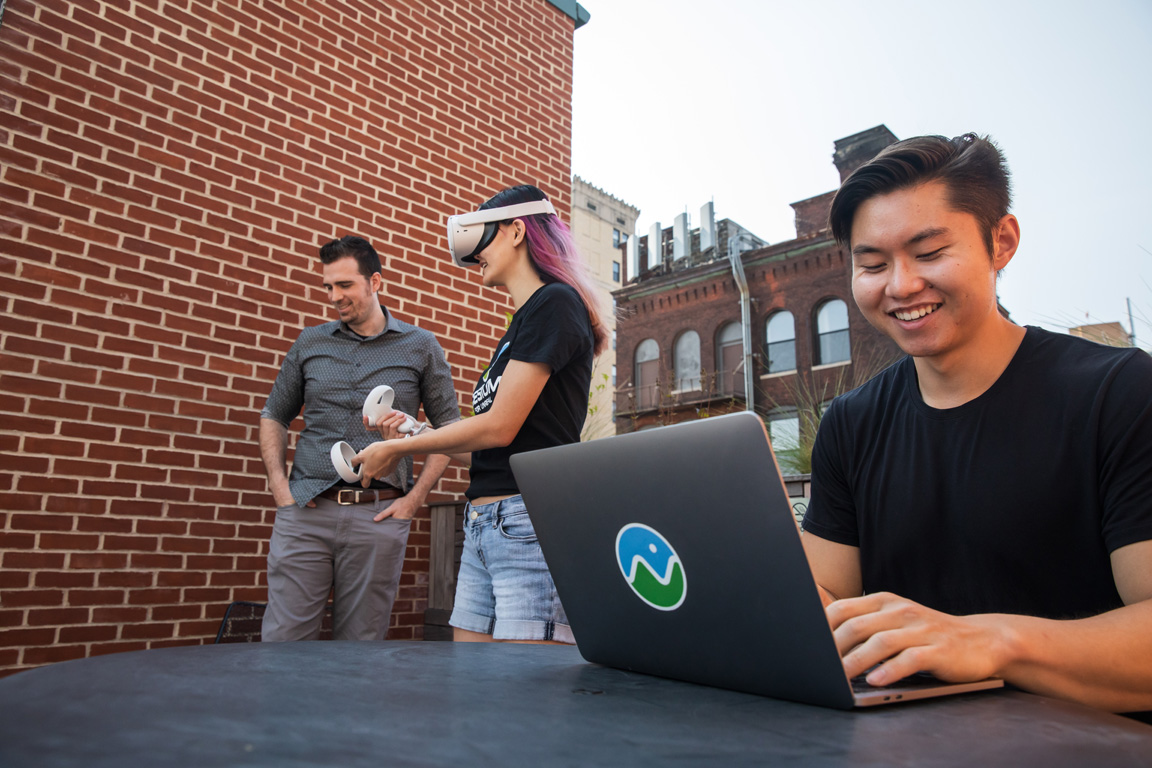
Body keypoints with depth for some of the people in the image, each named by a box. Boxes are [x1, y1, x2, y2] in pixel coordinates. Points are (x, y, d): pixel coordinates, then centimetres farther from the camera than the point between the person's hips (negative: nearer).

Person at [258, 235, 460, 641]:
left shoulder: (421, 347, 5)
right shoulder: (309, 343, 11)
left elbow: (448, 427, 6)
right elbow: (274, 416, 18)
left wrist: (414, 498, -2)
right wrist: (279, 485, 4)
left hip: (379, 516, -1)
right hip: (305, 509, 2)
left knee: (359, 647, 7)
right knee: (283, 641, 2)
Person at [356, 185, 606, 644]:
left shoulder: (554, 303, -6)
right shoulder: (519, 326, 22)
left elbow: (500, 427, -12)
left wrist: (397, 449, -1)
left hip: (531, 523, -9)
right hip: (482, 524, 9)